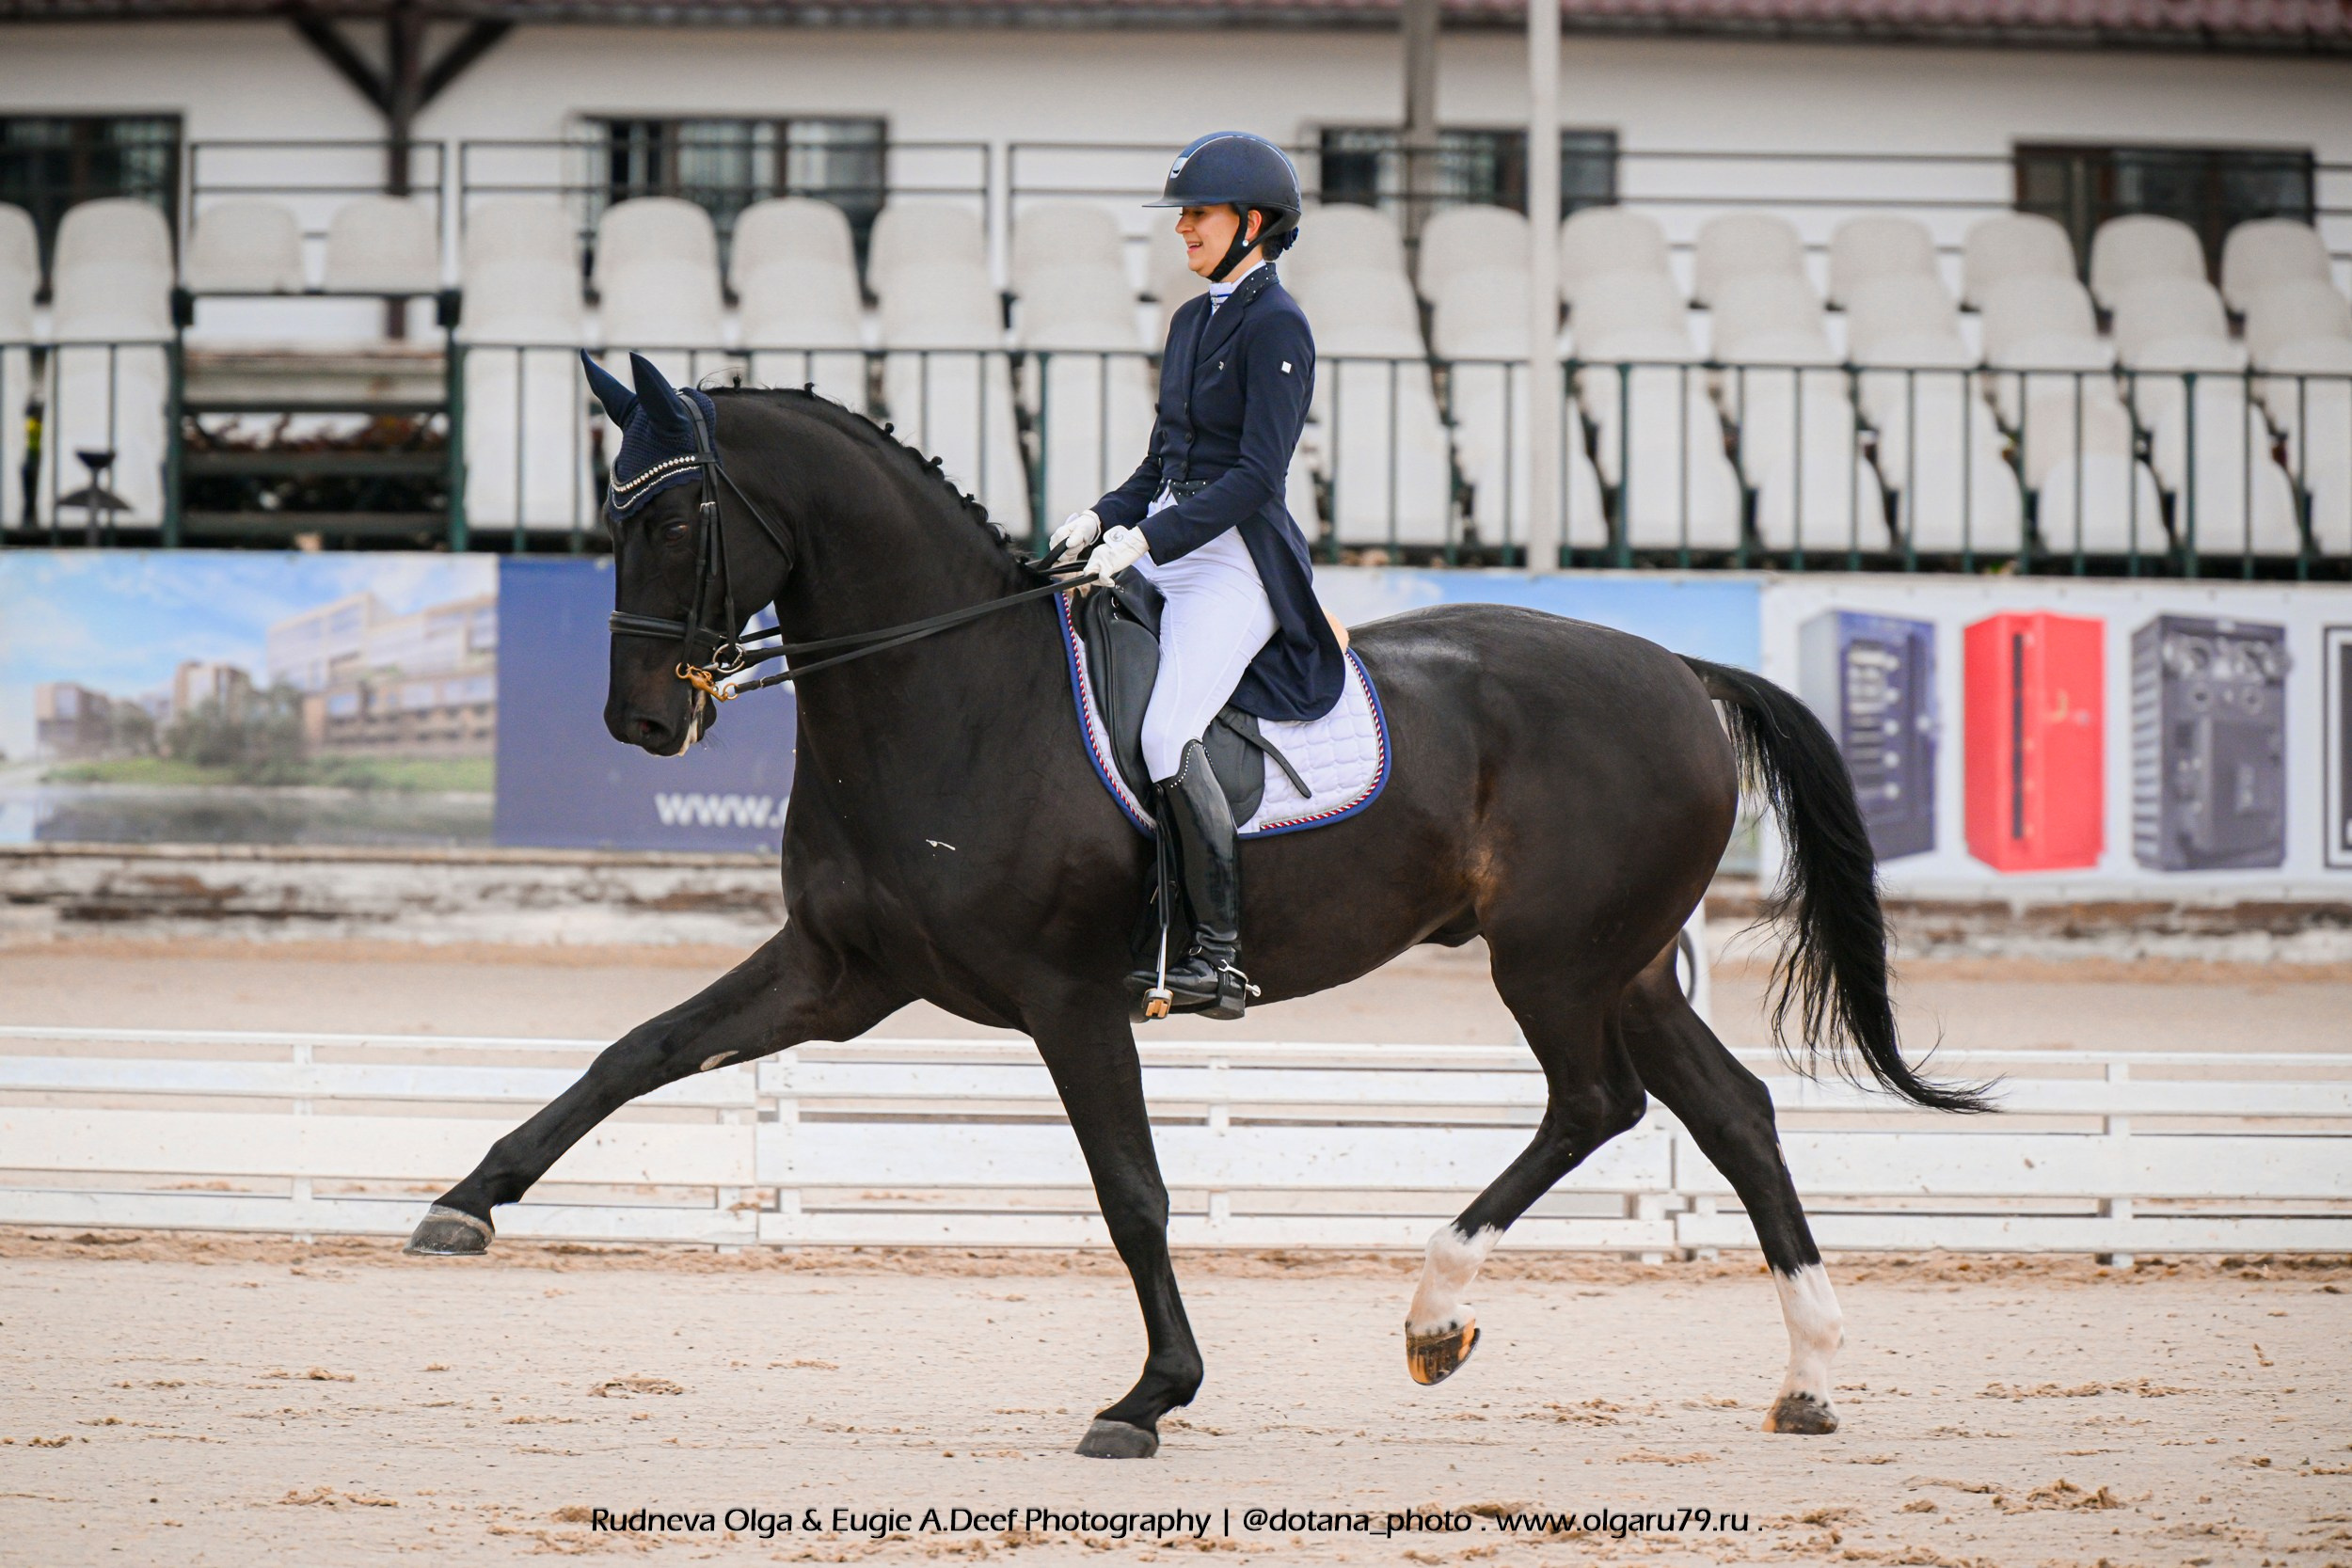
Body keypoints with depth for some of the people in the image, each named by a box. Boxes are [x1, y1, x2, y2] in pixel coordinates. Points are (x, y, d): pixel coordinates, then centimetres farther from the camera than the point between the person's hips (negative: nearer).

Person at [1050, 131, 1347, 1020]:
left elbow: (1257, 475, -18)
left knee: (1167, 733, -24)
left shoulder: (1276, 327, -10)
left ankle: (1220, 954, -18)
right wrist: (1103, 520, 4)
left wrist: (1147, 539, -22)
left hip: (1237, 562, -9)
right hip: (1166, 549, 9)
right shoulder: (1193, 321, 17)